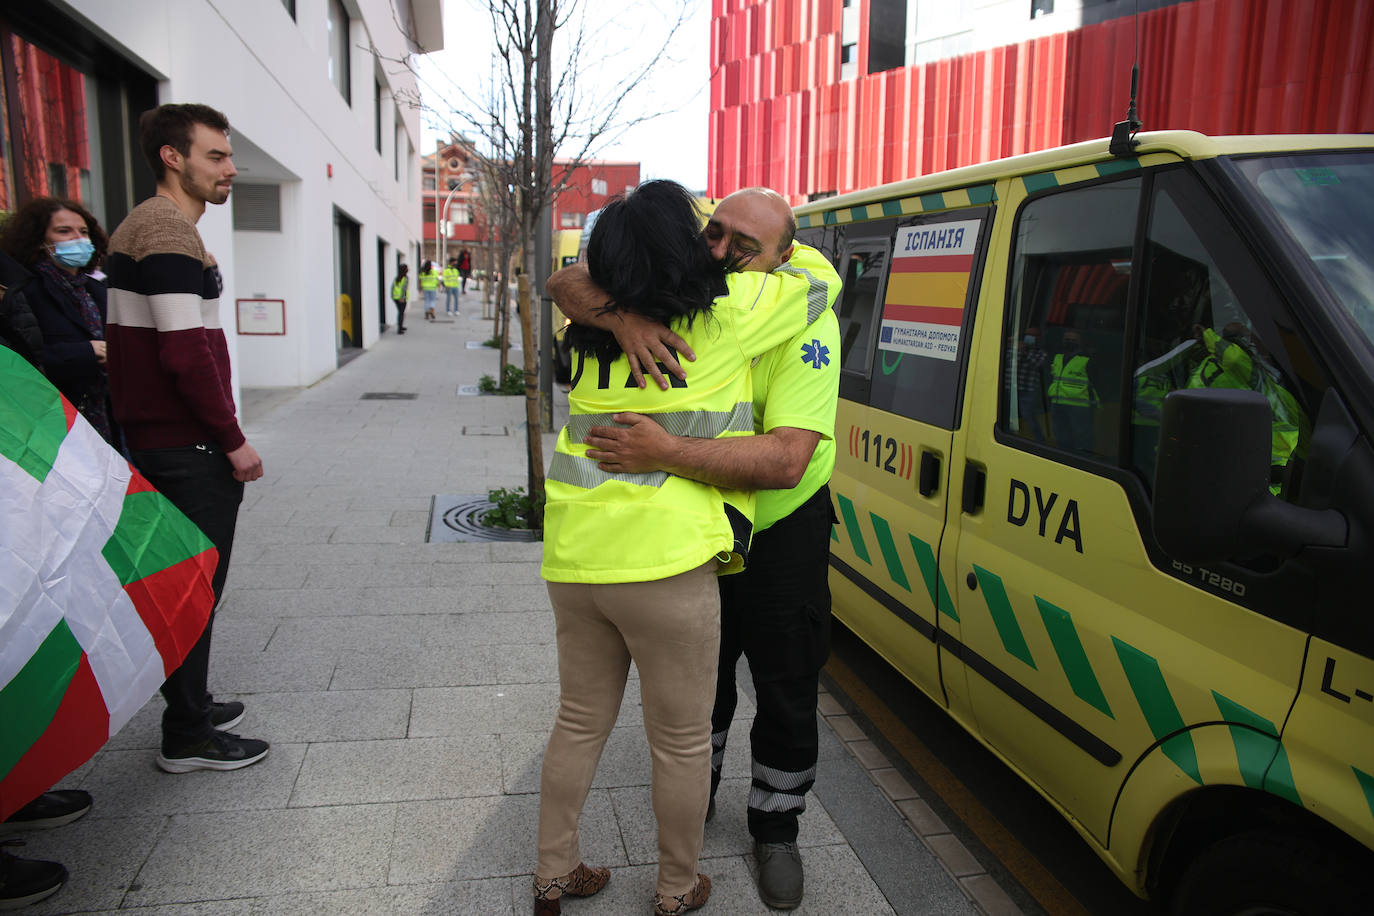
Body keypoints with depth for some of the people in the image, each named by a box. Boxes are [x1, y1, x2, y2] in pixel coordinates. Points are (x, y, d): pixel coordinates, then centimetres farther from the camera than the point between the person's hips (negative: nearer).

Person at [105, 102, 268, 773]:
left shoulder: (142, 226, 17)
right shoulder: (169, 233, -16)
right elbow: (188, 352, -24)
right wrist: (233, 440, -16)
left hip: (152, 437, 10)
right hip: (189, 448, -10)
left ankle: (190, 708, 33)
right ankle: (188, 739, 12)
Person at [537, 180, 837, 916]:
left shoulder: (595, 330, 9)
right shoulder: (725, 313, -7)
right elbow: (818, 281, 8)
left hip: (574, 553, 6)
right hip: (661, 562, -6)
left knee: (580, 721, 23)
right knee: (682, 740, 13)